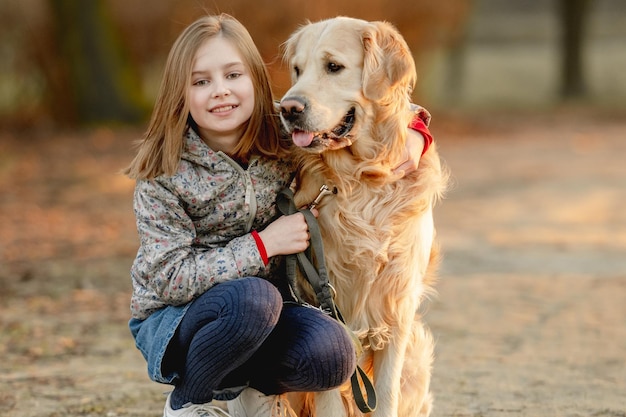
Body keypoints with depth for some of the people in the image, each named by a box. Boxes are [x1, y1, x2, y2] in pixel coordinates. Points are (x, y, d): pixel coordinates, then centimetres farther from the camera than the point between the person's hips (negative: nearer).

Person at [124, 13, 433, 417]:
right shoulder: (163, 175, -17)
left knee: (331, 355, -28)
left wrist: (413, 132, -11)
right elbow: (169, 279, -21)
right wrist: (263, 244, -23)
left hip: (262, 321, 4)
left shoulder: (284, 141, -5)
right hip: (172, 320, -3)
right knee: (253, 297, -37)